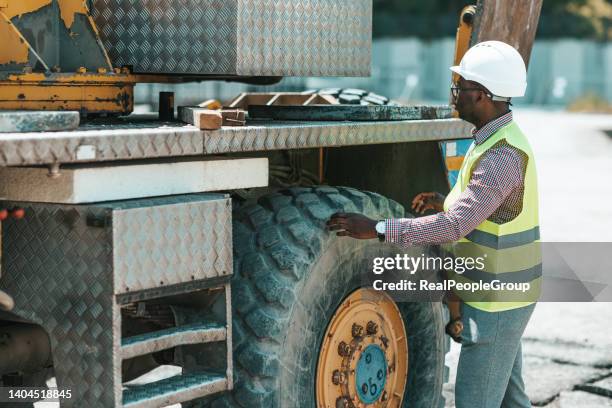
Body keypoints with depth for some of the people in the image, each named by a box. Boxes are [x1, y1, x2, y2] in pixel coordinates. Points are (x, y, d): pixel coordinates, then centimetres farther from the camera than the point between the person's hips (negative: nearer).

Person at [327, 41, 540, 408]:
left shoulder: (502, 156, -25)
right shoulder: (497, 140, 8)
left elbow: (454, 226, -30)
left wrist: (377, 229, -29)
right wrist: (446, 203, 6)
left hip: (497, 302, -10)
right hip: (503, 295, 10)